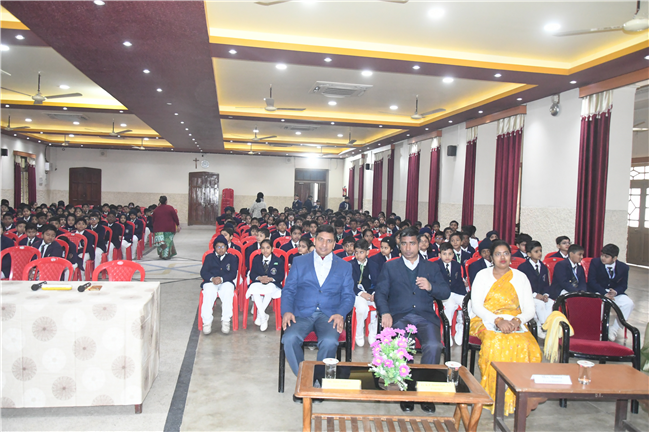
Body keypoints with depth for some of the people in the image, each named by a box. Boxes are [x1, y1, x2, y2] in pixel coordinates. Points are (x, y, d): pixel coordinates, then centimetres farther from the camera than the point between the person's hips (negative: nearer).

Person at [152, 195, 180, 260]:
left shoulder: (156, 209, 3)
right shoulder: (170, 208, -6)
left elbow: (152, 220, 8)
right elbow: (175, 218, -4)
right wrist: (178, 225, 5)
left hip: (159, 228, 2)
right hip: (169, 228, -2)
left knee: (161, 242, 10)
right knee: (168, 242, 7)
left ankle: (162, 255, 12)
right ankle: (166, 255, 6)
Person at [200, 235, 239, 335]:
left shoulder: (232, 258, 18)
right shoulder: (209, 257, 22)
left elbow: (233, 274, 5)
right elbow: (203, 272, 9)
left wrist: (222, 278, -14)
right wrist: (212, 278, -13)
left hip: (226, 282, -1)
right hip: (210, 282, 1)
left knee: (228, 292, -35)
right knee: (208, 293, -34)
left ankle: (226, 321, -29)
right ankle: (207, 322, -28)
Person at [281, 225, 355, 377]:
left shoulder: (344, 266, 15)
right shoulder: (299, 262, 14)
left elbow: (348, 296, 9)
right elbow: (288, 290, 10)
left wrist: (340, 314, -11)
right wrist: (287, 311, -9)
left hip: (329, 315, 0)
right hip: (302, 314, 1)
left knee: (329, 342, -32)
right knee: (290, 339, -29)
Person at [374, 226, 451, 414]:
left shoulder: (432, 267, 21)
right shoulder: (390, 267, 18)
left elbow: (446, 293, 11)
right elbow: (380, 293, 7)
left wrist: (431, 287, -11)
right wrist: (385, 313, -12)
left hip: (425, 316, 1)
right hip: (399, 316, -1)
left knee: (434, 346, -29)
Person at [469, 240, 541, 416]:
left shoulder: (520, 277, 13)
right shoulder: (483, 275, 8)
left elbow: (530, 309, 7)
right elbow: (476, 306, -3)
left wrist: (517, 320, -16)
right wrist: (498, 320, -18)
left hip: (515, 324, 2)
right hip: (487, 322, -2)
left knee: (530, 347, -31)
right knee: (496, 343, -36)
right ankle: (495, 396, -22)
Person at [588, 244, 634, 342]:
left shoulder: (624, 267, -2)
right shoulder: (595, 262, -9)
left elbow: (623, 285, 2)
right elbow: (591, 282, -12)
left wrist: (615, 292, -21)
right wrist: (604, 293, -24)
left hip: (614, 293, 3)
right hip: (597, 292, -3)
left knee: (629, 303, -23)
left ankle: (613, 330, -12)